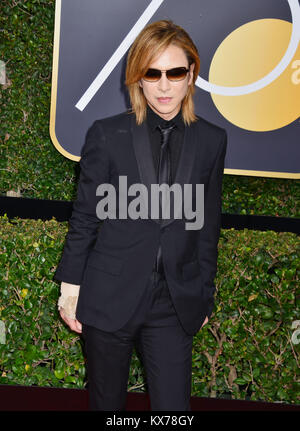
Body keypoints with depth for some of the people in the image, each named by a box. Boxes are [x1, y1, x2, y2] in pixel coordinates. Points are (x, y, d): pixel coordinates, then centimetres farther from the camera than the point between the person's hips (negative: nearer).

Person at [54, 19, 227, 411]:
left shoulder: (211, 141, 0)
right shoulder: (107, 135, -6)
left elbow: (208, 227, 6)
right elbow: (84, 217, -1)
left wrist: (204, 295, 10)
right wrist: (70, 285, 0)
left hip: (175, 305, 1)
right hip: (109, 299, -1)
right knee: (107, 401, 16)